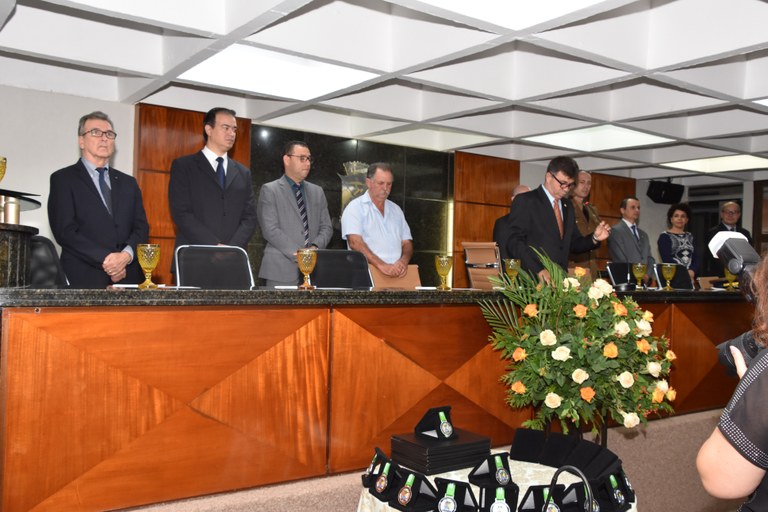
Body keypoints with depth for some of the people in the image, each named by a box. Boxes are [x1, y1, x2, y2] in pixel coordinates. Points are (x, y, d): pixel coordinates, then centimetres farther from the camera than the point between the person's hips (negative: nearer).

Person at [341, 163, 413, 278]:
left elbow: (407, 242, 16)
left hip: (395, 274, 4)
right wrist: (381, 265, -22)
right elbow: (355, 242, -12)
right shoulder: (355, 207, 1)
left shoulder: (396, 209, 19)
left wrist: (404, 261, -7)